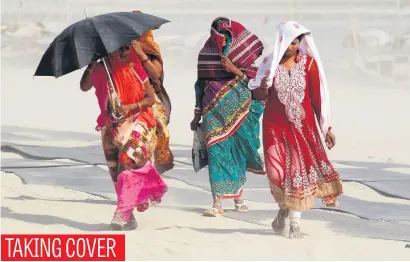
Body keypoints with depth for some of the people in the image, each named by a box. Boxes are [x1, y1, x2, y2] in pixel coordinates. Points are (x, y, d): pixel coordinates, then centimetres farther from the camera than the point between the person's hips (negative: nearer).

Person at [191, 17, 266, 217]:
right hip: (213, 109, 0)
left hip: (237, 108, 0)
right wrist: (197, 115, 12)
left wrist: (235, 70, -17)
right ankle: (217, 203, -15)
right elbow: (201, 84, 12)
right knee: (216, 150, -11)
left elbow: (254, 80, -1)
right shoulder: (205, 53, 6)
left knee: (237, 151, 5)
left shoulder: (241, 53, 2)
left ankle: (238, 196, 21)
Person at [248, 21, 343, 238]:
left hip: (303, 125, 0)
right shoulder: (270, 63, 0)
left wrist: (326, 127, 0)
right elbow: (259, 95, 7)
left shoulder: (309, 64, -3)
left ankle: (295, 221, 4)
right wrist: (262, 88, -17)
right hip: (276, 125, 0)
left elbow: (317, 97, 1)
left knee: (299, 170, -6)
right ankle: (284, 208, 23)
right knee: (277, 172, -7)